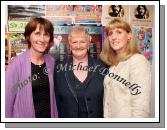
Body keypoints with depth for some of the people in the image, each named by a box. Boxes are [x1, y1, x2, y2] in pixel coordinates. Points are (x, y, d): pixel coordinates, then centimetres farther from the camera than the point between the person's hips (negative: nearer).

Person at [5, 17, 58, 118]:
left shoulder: (51, 61, -1)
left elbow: (52, 94, 6)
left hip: (49, 114, 4)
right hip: (25, 115, -4)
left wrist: (55, 115, 4)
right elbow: (7, 99, -13)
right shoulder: (17, 63, -15)